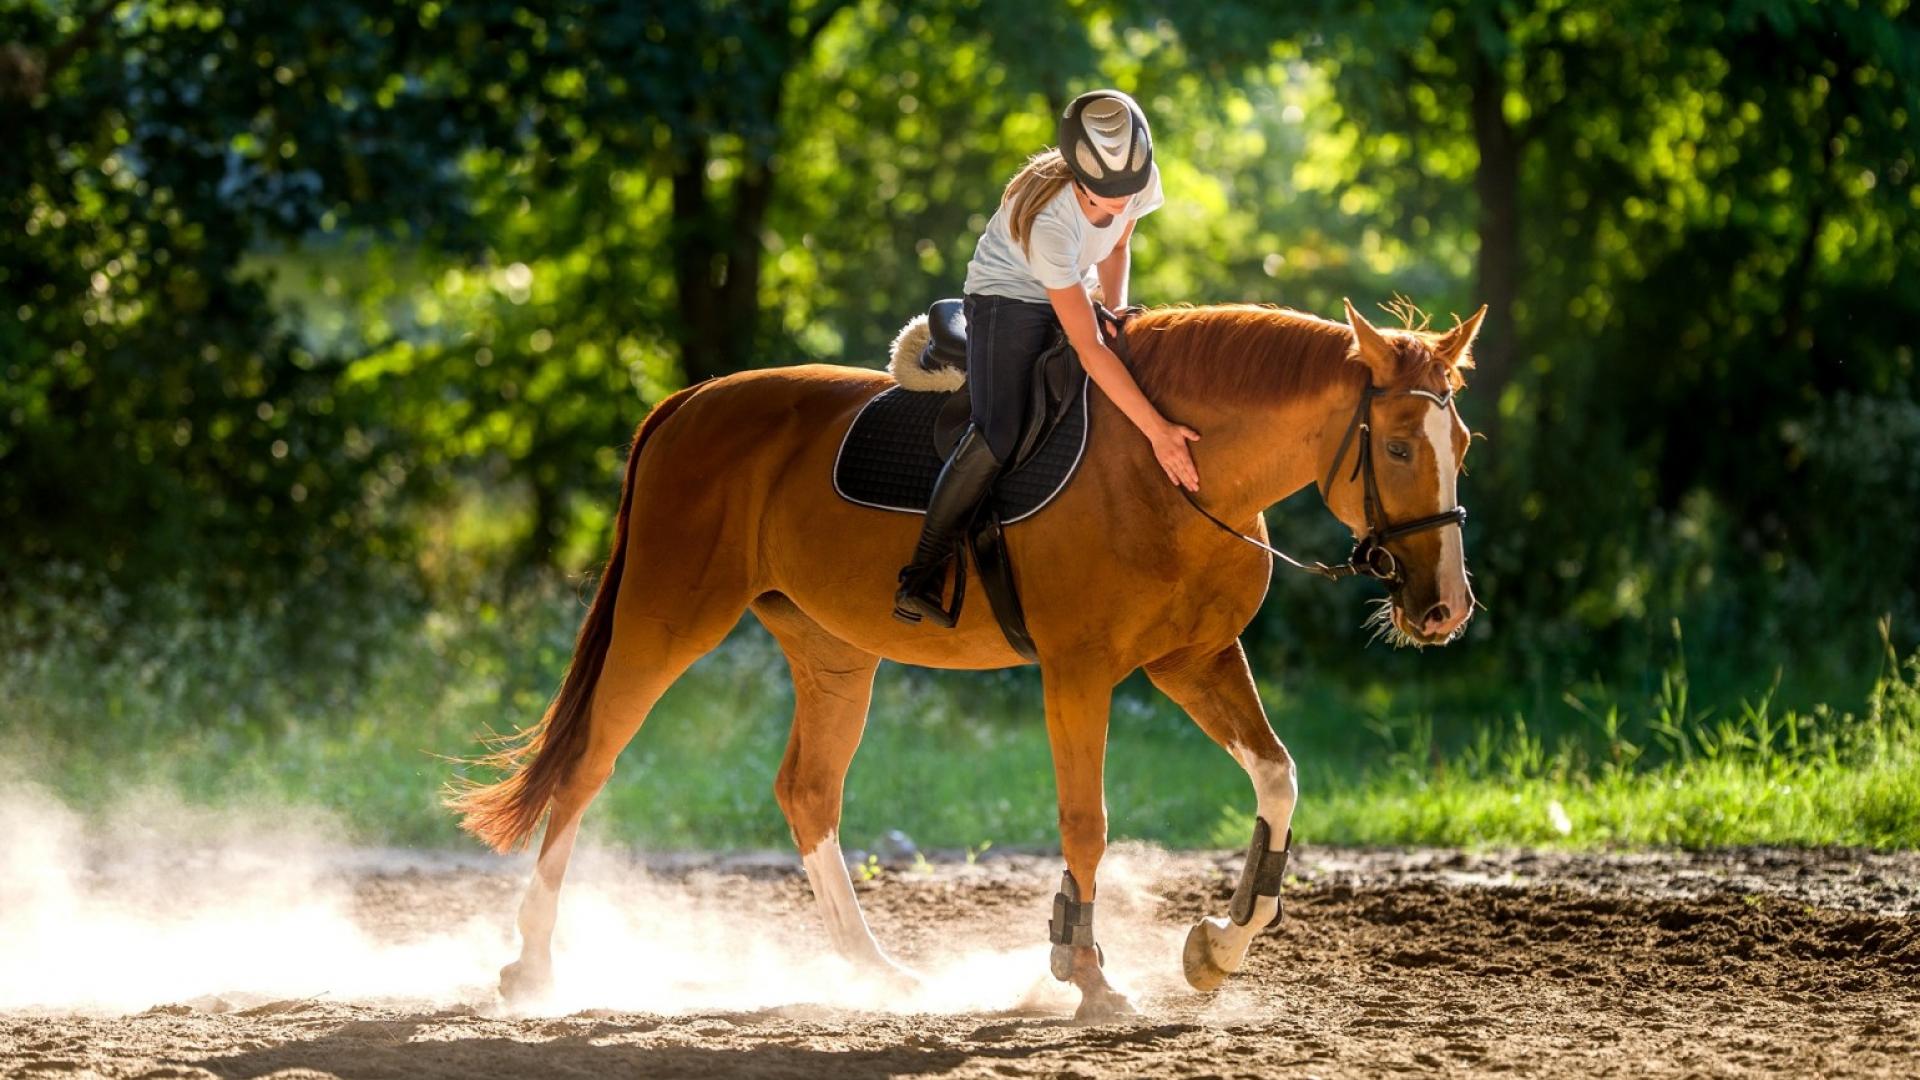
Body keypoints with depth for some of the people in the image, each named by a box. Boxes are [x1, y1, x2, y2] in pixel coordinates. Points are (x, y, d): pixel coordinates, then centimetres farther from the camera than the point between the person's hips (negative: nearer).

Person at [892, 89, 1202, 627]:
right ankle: (922, 577, -18)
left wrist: (1116, 310, -9)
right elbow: (1089, 350, -39)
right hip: (1008, 303, -8)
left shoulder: (1142, 180, -18)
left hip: (1075, 296, 8)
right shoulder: (1049, 218, -37)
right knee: (999, 434, -26)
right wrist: (1157, 432, -41)